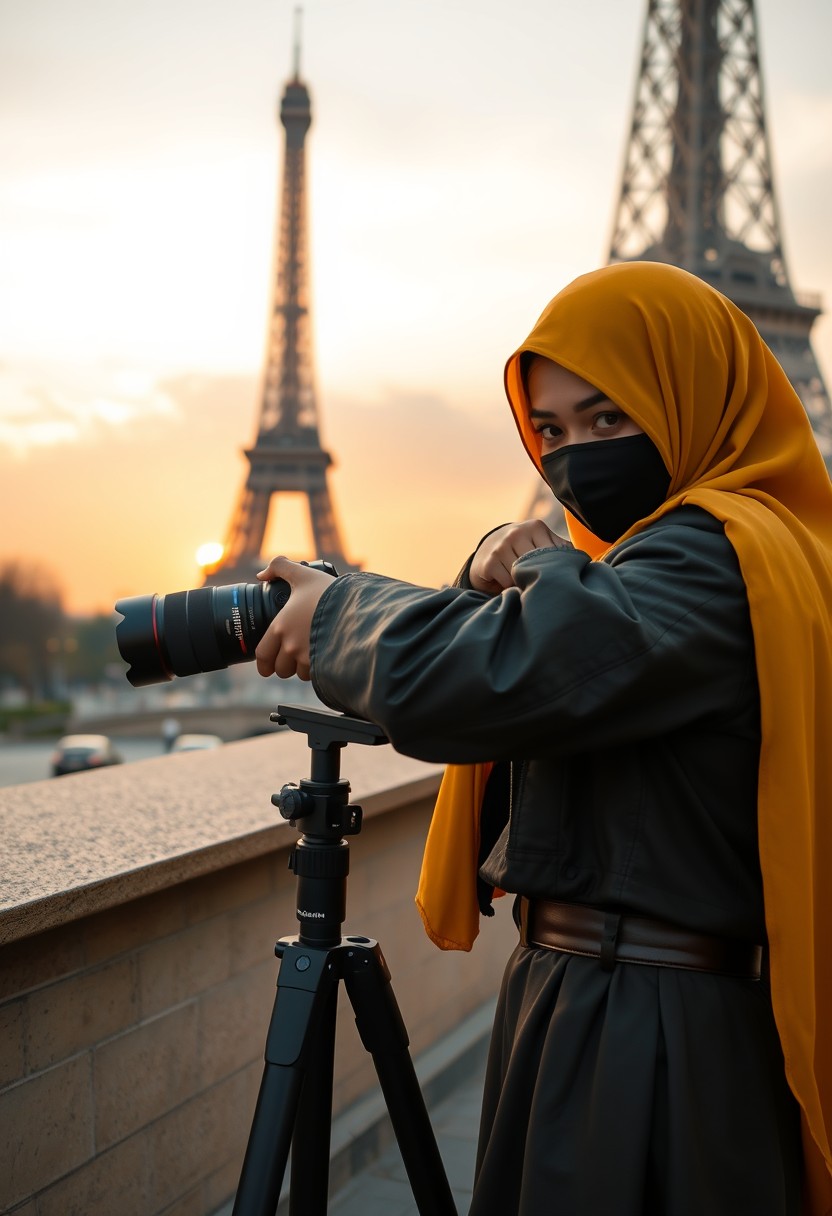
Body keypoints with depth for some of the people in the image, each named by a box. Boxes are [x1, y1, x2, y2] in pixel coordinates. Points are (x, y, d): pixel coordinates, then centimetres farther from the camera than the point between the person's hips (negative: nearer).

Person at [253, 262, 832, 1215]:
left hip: (645, 1039, -9)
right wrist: (505, 579, -6)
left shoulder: (714, 562, -22)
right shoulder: (650, 553, 11)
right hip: (585, 997, 9)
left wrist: (336, 611, -13)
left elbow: (462, 682, -32)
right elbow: (531, 671, 15)